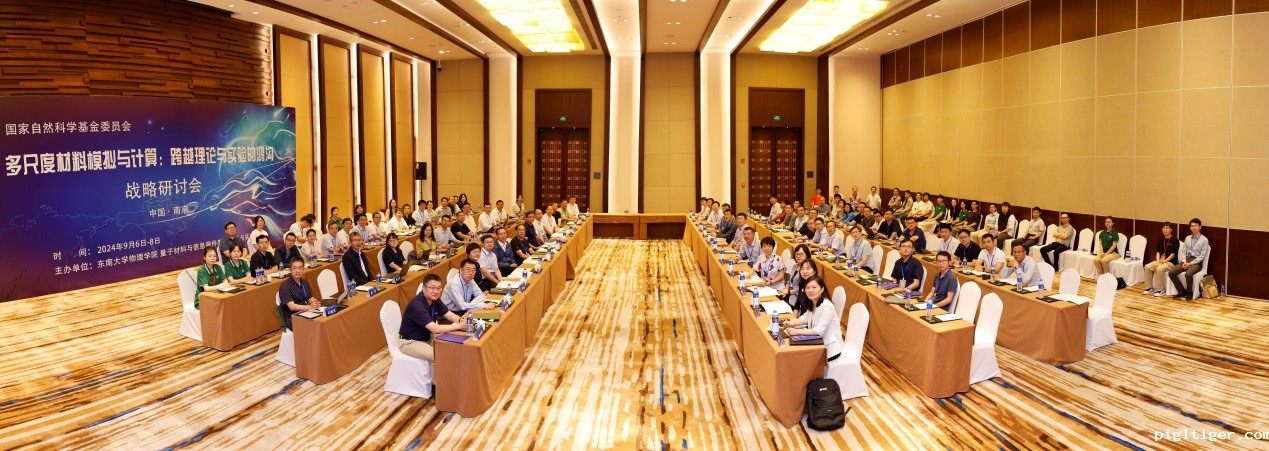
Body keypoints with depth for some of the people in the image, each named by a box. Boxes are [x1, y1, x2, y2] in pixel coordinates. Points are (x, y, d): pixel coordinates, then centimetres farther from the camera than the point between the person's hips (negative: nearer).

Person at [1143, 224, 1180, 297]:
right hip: (1160, 261, 6)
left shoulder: (1175, 240, -7)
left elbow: (1173, 254, -12)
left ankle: (1160, 290, -22)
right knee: (1147, 267, -18)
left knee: (1159, 269, -33)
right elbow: (1158, 252, 8)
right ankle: (1149, 288, -10)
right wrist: (1158, 262, -7)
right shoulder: (1161, 239, 11)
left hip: (1171, 262, -6)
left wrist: (1163, 262, -18)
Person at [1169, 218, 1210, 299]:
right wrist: (1184, 262, -6)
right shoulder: (1187, 238, 13)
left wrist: (1190, 263, -16)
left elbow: (1202, 255, -8)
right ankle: (1182, 290, -3)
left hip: (1196, 262, -5)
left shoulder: (1204, 240, -2)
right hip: (1186, 260, 5)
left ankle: (1189, 293, -11)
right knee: (1171, 272, -18)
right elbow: (1183, 251, 12)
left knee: (1188, 274, -35)